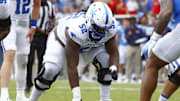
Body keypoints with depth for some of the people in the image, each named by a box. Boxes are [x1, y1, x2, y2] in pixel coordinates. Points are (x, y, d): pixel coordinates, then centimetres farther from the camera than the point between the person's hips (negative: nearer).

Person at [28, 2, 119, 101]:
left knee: (106, 61, -19)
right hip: (62, 40, -5)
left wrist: (113, 68, -42)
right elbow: (72, 67, -43)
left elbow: (113, 53, -17)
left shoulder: (110, 28, -32)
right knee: (50, 69, -25)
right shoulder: (76, 30, -46)